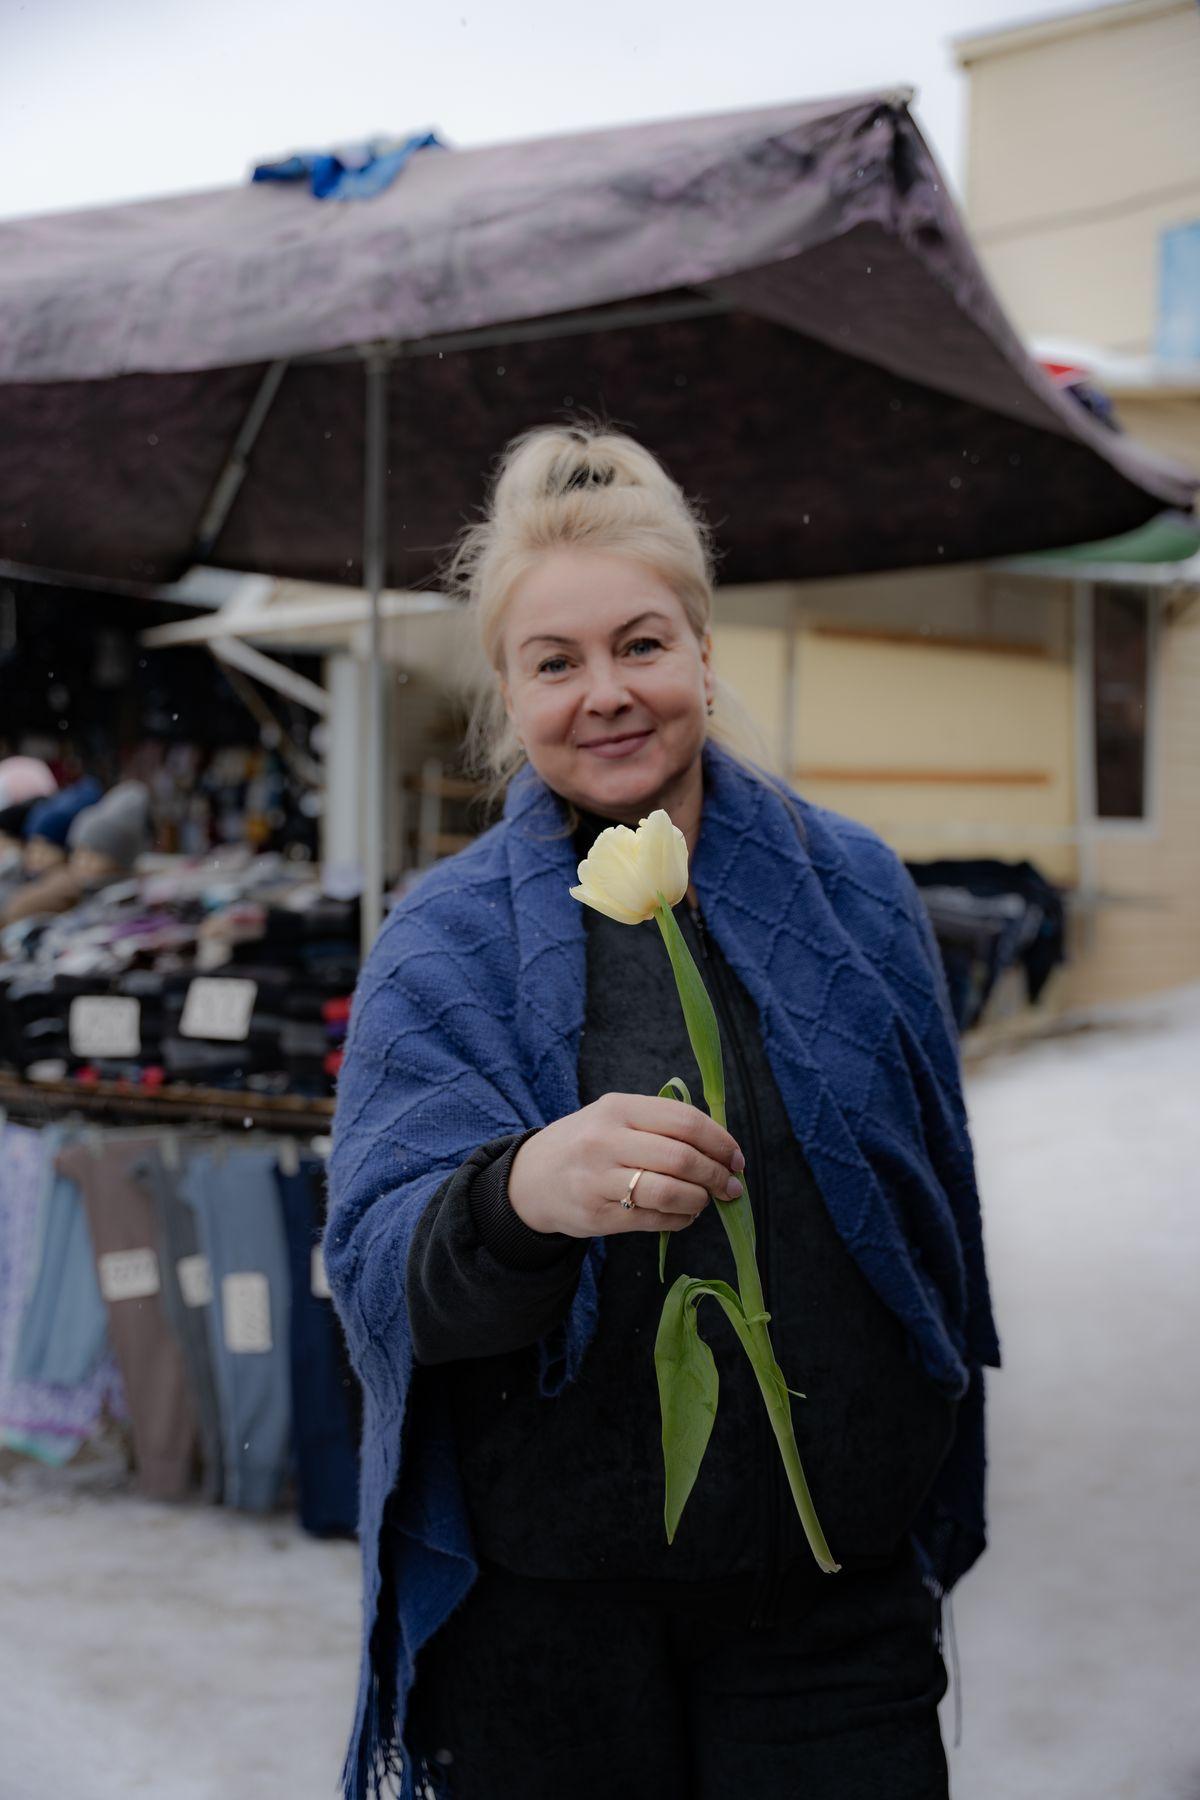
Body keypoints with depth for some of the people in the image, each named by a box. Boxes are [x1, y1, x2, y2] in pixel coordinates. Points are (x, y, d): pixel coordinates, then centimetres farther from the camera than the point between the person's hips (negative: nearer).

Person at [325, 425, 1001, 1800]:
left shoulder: (853, 888, 1)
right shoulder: (442, 942, -4)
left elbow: (937, 1215, 11)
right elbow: (378, 1267, -15)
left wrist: (939, 1511, 17)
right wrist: (520, 1195, -37)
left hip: (832, 1594, 2)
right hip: (543, 1609, -1)